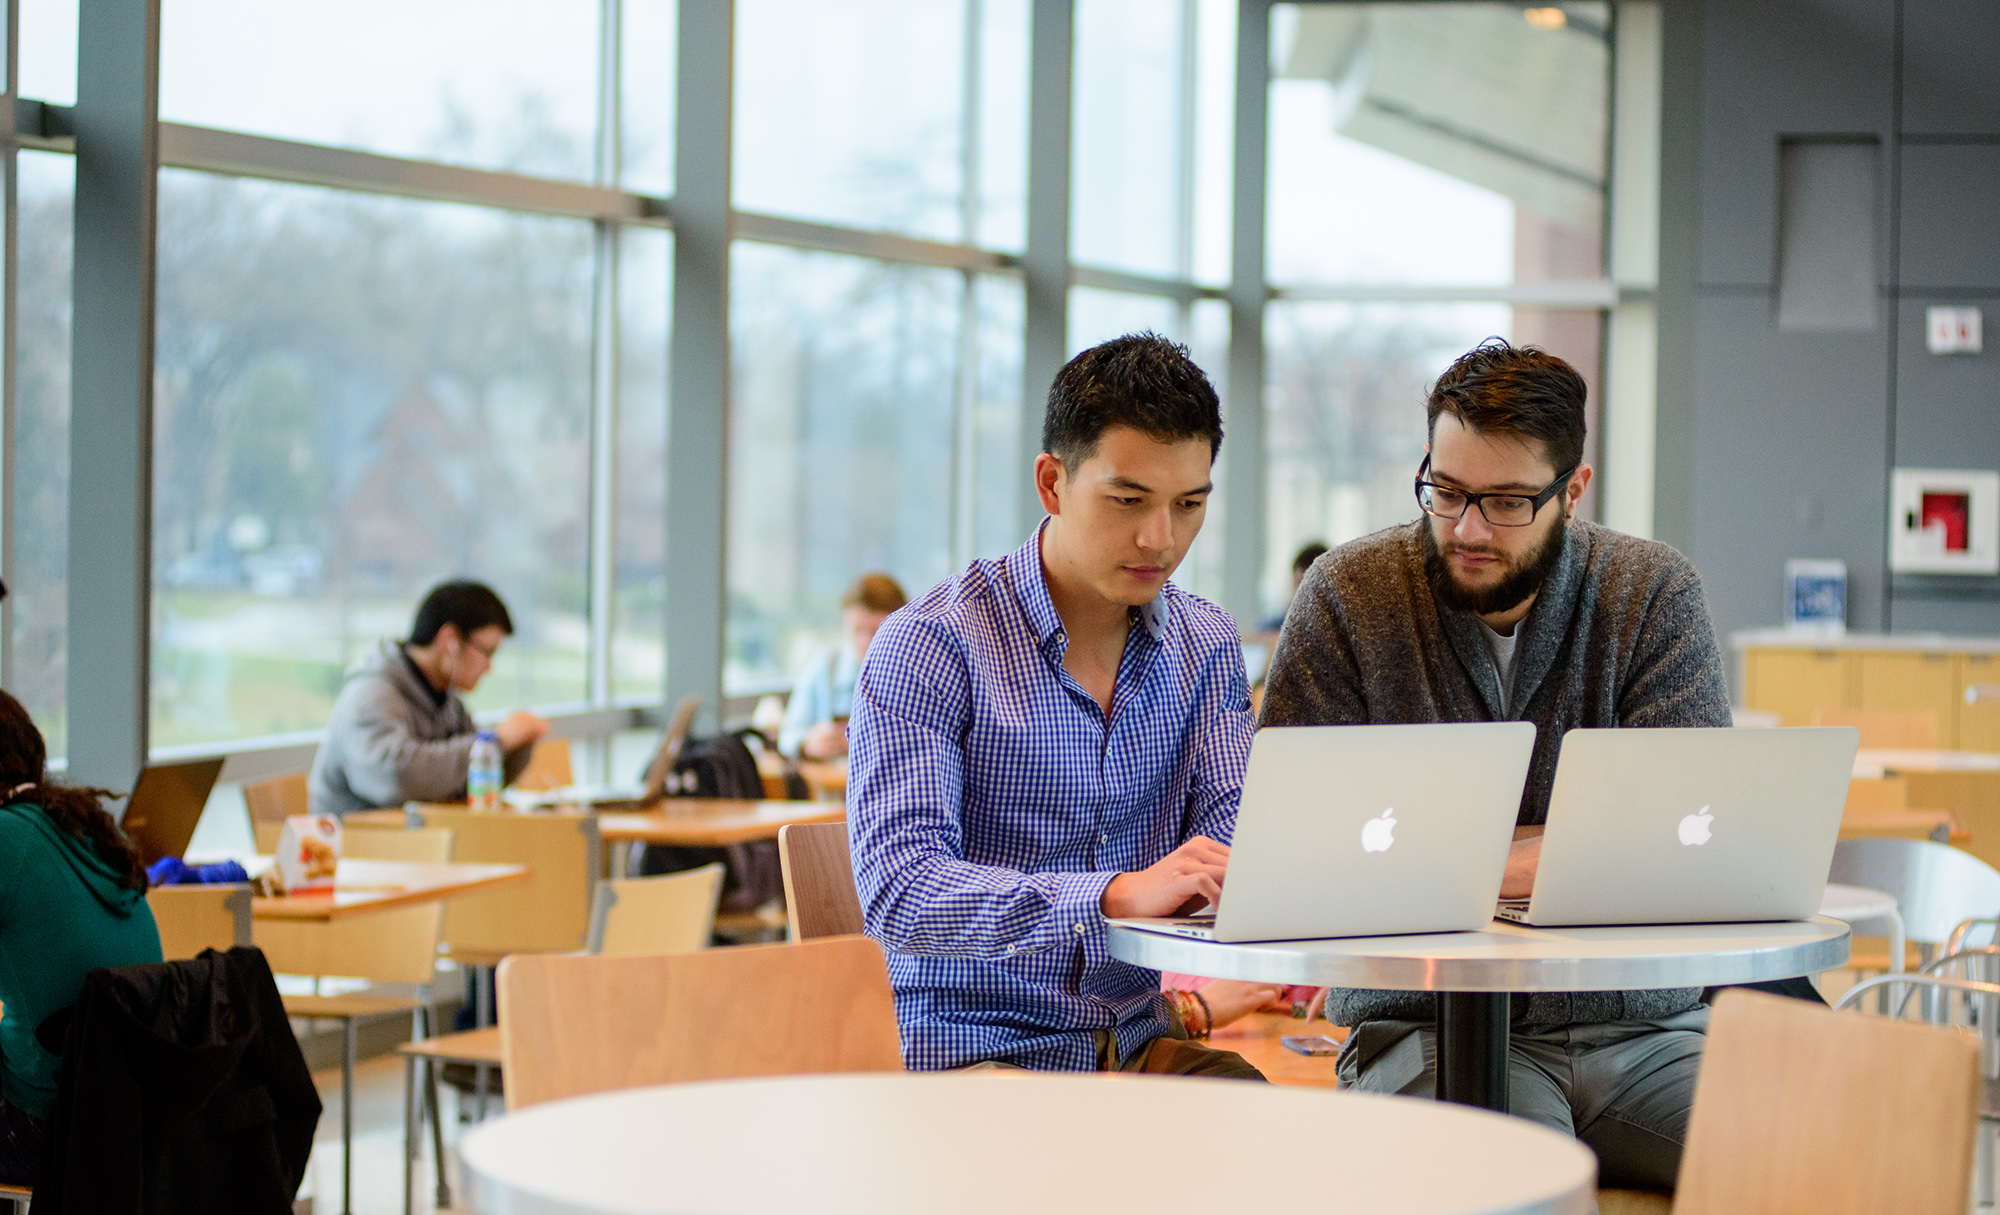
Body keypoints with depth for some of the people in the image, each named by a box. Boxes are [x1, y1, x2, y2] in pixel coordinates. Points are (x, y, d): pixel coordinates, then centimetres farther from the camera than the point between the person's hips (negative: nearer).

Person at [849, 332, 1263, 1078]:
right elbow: (896, 890, -22)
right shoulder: (930, 646, -10)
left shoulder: (1206, 646, 10)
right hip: (970, 1045, -5)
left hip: (1137, 1039, 5)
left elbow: (1235, 841, 3)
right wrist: (1117, 896, -35)